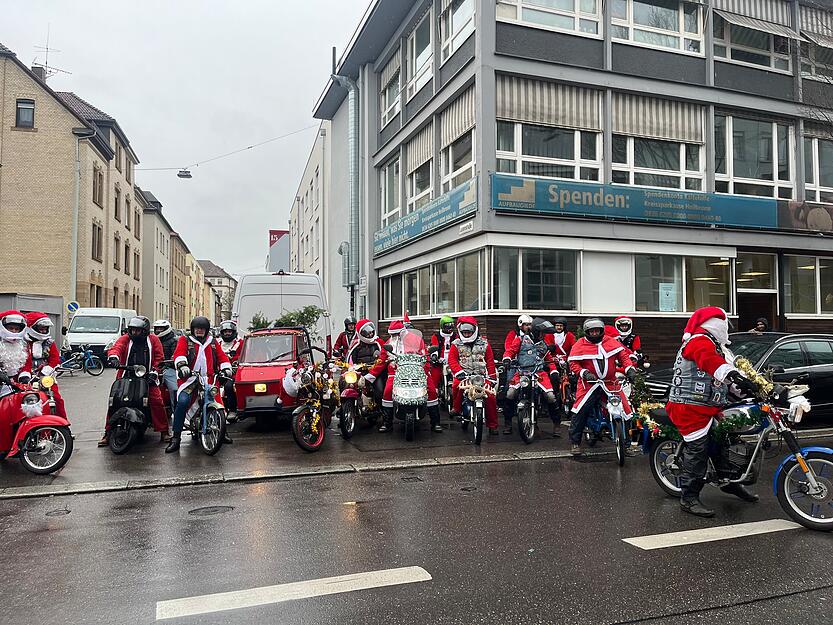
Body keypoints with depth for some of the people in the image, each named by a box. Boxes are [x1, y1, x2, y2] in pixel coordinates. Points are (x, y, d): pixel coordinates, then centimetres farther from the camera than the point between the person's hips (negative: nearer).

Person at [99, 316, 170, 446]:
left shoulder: (153, 340, 9)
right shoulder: (125, 339, 8)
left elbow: (159, 357, 6)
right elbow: (116, 348, -9)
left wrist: (153, 372, -6)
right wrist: (113, 357, -32)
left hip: (147, 378, -1)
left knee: (157, 401, -14)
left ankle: (164, 432, -6)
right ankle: (108, 433, 6)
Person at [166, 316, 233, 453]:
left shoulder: (212, 342, 22)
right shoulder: (185, 341, 11)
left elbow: (222, 356, 15)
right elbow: (179, 353, -7)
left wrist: (226, 369, -5)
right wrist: (182, 365, -28)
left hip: (209, 380, 3)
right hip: (190, 380, -3)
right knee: (182, 402, -24)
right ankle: (176, 438, -17)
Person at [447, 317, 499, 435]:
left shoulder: (484, 343, 12)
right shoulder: (456, 344, 9)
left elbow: (490, 361, 12)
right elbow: (452, 360, -2)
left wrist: (492, 377, 4)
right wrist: (459, 372, -18)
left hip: (481, 375, 1)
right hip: (464, 375, -1)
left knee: (491, 396, -15)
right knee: (457, 386, -34)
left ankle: (492, 425, -2)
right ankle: (457, 409, -9)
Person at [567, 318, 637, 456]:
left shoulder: (611, 342, 8)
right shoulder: (580, 345, -1)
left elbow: (623, 355, 10)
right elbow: (573, 363, -3)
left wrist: (630, 368, -6)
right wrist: (584, 373, -18)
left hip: (611, 383, 3)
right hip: (590, 383, -2)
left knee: (625, 409, -1)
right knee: (580, 412, -12)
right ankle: (575, 442, 1)